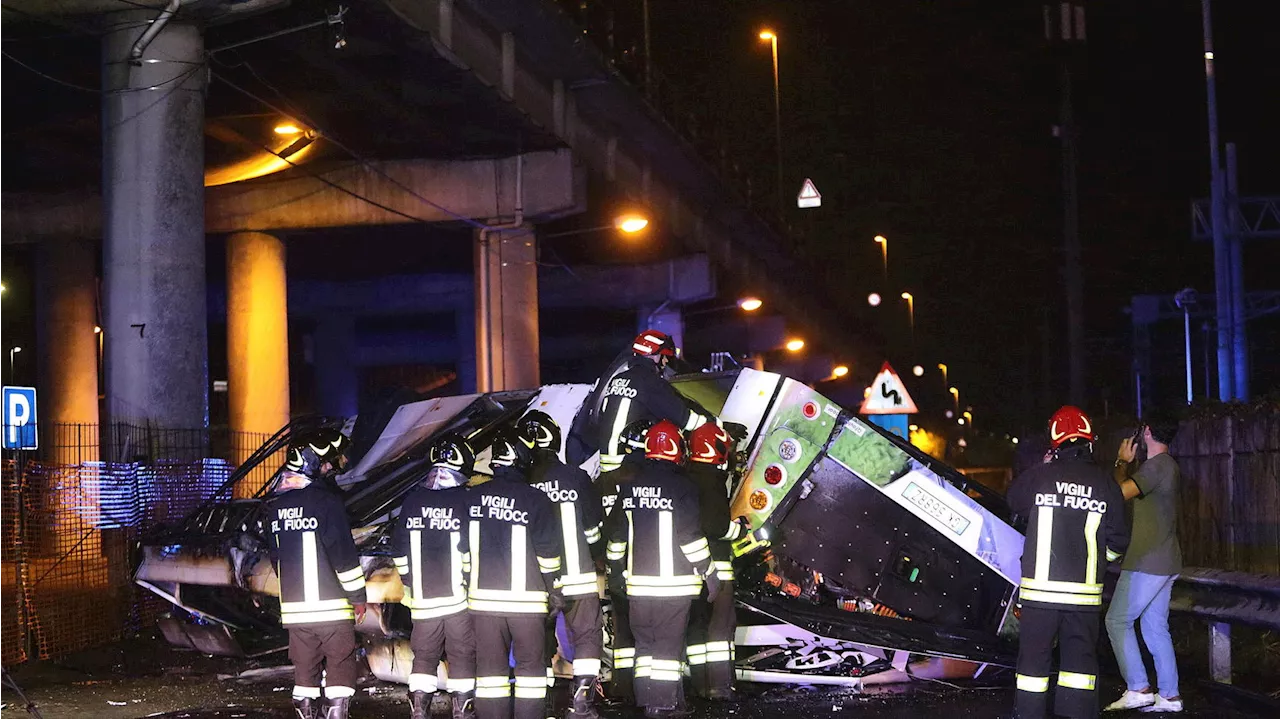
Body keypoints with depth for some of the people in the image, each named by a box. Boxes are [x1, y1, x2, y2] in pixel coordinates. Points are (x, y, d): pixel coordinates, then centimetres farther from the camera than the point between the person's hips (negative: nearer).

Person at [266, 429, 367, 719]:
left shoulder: (275, 504, 8)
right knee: (341, 669, 2)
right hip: (332, 606, -6)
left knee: (305, 670, 13)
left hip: (293, 606, 6)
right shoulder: (327, 501, -13)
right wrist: (358, 596, -4)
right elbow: (344, 554, -14)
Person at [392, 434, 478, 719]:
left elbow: (399, 546, 9)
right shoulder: (466, 499, -9)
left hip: (422, 597, 3)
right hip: (460, 597, -3)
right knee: (463, 656, 6)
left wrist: (410, 582, 20)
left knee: (424, 655, 12)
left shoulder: (412, 500, 3)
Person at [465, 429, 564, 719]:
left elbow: (463, 550, 6)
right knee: (531, 665, 7)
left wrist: (470, 583, 18)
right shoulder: (535, 500, -10)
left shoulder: (473, 497, 1)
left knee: (490, 665, 9)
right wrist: (555, 590, 7)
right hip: (526, 599, -3)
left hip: (483, 597, 3)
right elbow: (548, 553, -6)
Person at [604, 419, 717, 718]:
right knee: (669, 642, 1)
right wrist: (709, 574, -3)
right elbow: (692, 537, -13)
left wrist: (616, 573, 23)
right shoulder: (682, 488, -11)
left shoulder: (629, 488, 5)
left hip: (638, 582, 5)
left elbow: (616, 535, 11)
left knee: (645, 640, 13)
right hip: (675, 582, -5)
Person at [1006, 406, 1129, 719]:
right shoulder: (1106, 485, -2)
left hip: (1040, 587, -1)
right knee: (1080, 657, 11)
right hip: (1085, 591, 1)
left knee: (1034, 657, 7)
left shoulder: (1039, 476, -6)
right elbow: (1117, 542, 4)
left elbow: (1015, 501, 16)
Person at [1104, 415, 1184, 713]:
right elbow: (1128, 490, 23)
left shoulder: (1157, 466, -16)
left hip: (1148, 562, -10)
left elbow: (1120, 492, -25)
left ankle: (1138, 689, -9)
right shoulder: (1168, 466, 17)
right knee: (1155, 627, 11)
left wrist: (1123, 462, -11)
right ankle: (1169, 696, 11)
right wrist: (1127, 463, 16)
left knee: (1118, 620, -6)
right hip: (1163, 563, 10)